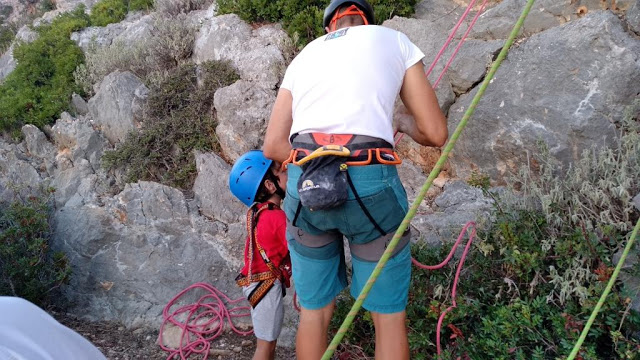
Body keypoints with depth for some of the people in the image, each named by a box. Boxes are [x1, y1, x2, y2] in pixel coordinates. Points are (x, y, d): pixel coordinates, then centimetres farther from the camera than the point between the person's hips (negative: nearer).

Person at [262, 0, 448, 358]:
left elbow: (272, 146, 18)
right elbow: (436, 134, 11)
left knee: (315, 309, 17)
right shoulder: (394, 40, 17)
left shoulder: (304, 56, 25)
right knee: (389, 313, 13)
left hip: (303, 183, 4)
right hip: (371, 182, -3)